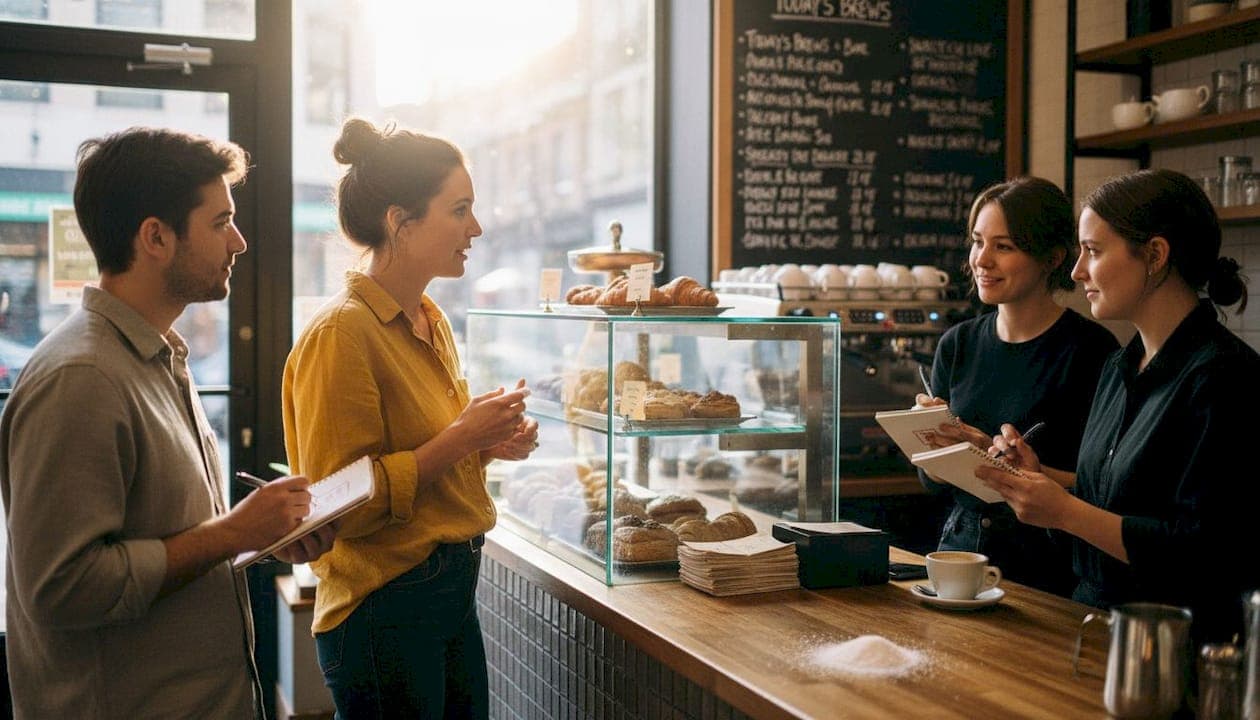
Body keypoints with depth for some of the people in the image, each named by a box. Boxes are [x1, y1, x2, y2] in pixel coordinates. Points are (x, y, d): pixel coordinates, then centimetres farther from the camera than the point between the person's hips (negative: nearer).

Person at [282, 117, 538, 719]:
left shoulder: (430, 320, 9)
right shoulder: (342, 332, -17)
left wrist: (487, 443, 3)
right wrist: (459, 438, -20)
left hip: (454, 592, 8)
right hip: (386, 607, -8)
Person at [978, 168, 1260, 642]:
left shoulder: (1221, 376, -13)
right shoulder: (1119, 369, 14)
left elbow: (1202, 554, -18)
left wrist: (1065, 512, -17)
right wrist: (1039, 479, 4)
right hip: (1094, 622, 7)